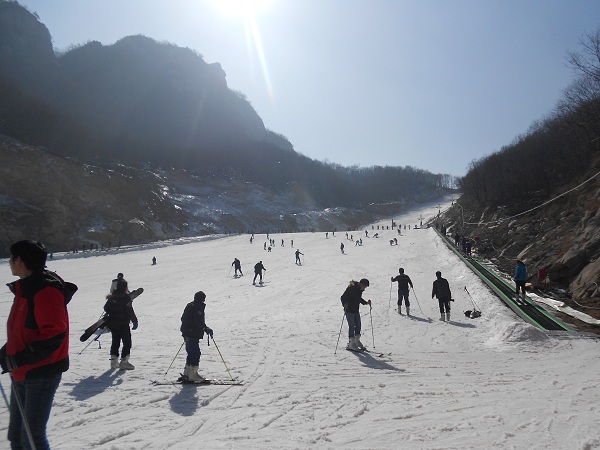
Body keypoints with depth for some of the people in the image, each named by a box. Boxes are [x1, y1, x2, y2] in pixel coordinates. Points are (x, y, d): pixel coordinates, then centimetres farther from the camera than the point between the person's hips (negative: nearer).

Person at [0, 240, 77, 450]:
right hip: (22, 374, 10)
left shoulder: (46, 290, -20)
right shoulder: (25, 289, 11)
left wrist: (20, 358, -24)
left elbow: (54, 335, -25)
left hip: (41, 375, -10)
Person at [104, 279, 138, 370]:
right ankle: (124, 362, -4)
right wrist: (135, 321, -9)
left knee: (115, 341, 18)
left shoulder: (112, 297, 6)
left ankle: (114, 361, 20)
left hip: (112, 324, 7)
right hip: (123, 324, -7)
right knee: (127, 342, 0)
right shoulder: (126, 297, -14)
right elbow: (130, 311, -17)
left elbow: (106, 308, 13)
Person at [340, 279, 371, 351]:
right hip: (349, 310, -8)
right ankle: (351, 343, 3)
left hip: (356, 310, 8)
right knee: (352, 326, -7)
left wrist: (366, 302, 9)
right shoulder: (351, 288, -20)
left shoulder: (360, 289, 5)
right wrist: (344, 304, -36)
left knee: (358, 325, 11)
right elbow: (343, 297, -20)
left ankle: (357, 341, 27)